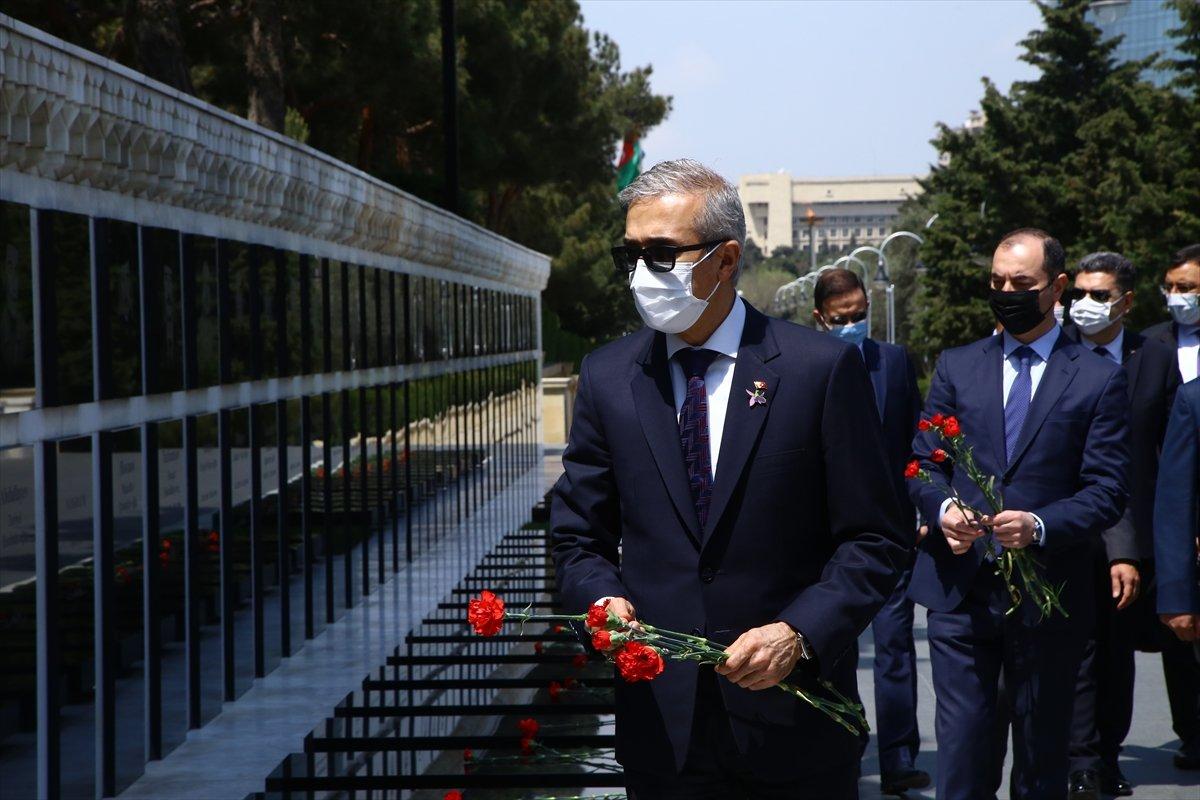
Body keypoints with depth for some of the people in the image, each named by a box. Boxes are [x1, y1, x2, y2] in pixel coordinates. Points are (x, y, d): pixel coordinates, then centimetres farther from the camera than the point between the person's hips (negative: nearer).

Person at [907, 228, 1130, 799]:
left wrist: (1039, 526, -20)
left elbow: (1107, 492, -3)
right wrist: (943, 508, -12)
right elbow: (923, 462, 10)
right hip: (959, 587, 1)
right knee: (961, 748, -4)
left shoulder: (1098, 380, 2)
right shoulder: (956, 367, 11)